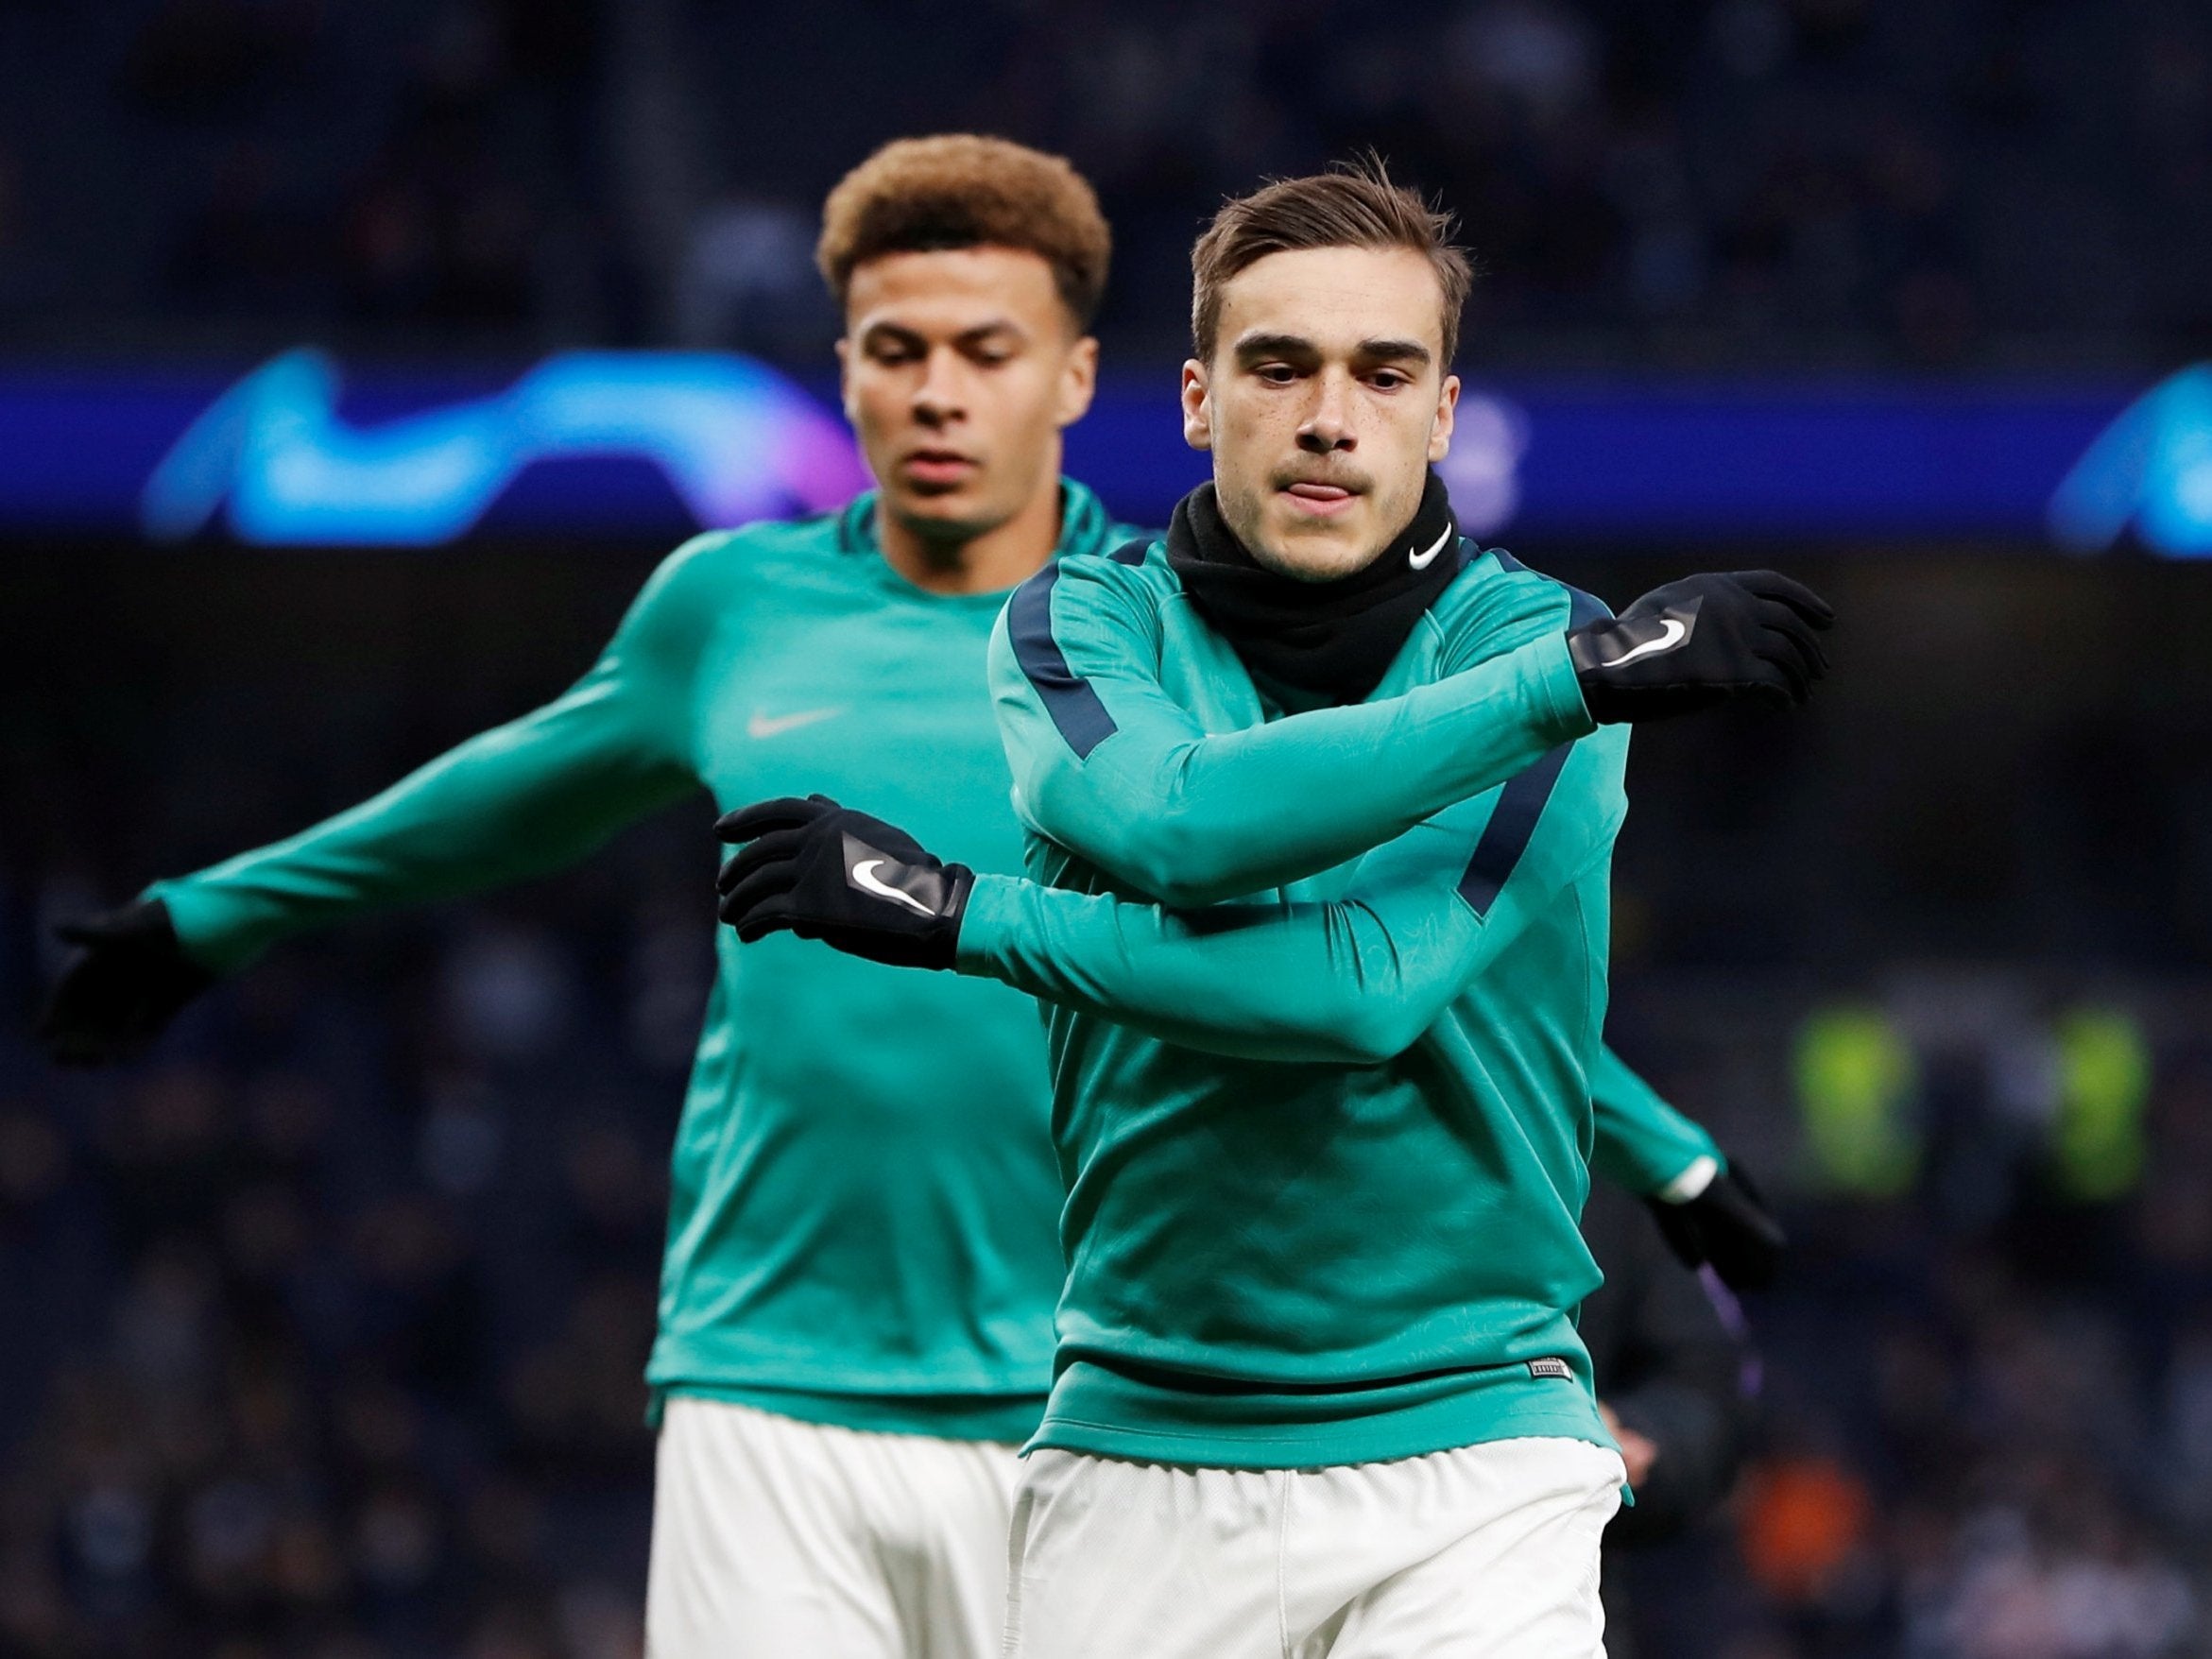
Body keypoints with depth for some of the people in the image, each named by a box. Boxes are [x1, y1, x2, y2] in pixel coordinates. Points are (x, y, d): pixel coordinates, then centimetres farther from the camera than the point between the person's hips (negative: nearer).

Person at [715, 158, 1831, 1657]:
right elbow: (1177, 822, -20)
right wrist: (1579, 677, -23)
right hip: (1139, 1441, 2)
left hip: (1463, 1446, -2)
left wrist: (954, 916, -14)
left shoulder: (1540, 643, -4)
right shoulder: (1081, 626, 3)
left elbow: (1369, 984, -18)